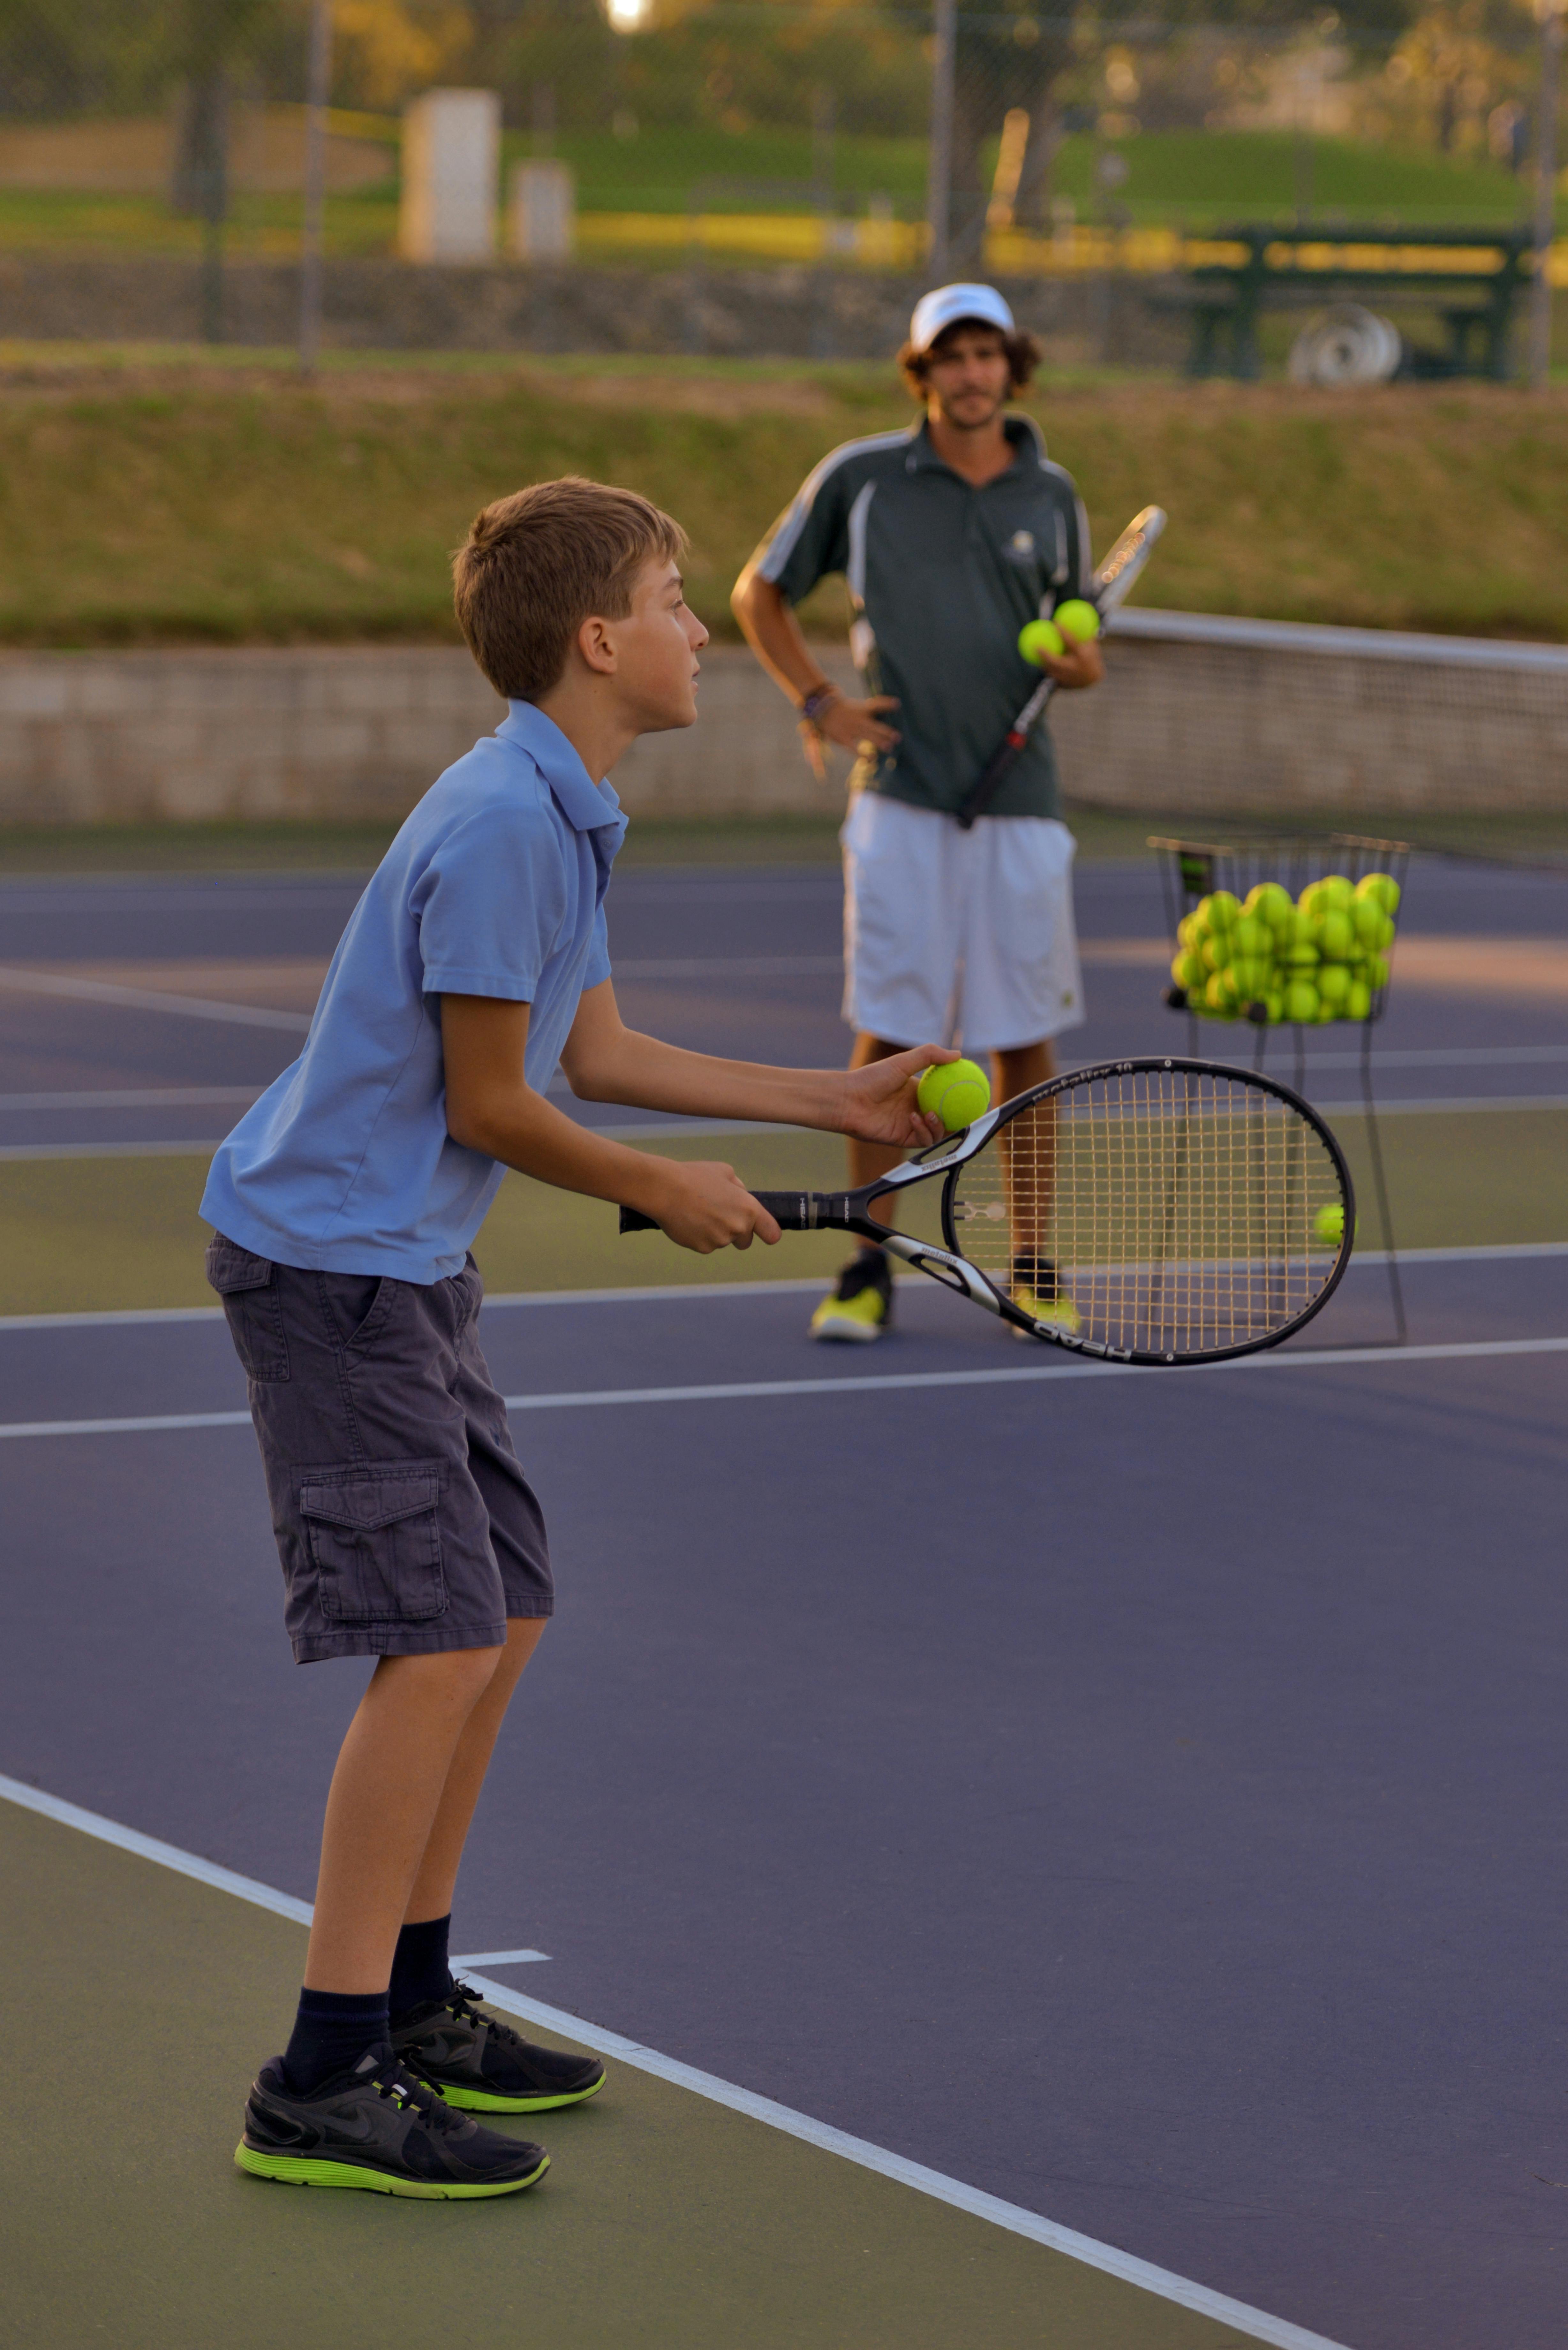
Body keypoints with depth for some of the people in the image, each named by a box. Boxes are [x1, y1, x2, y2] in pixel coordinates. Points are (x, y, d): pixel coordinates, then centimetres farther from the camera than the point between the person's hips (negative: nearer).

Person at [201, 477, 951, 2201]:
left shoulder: (563, 813, 11)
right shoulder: (498, 825, -22)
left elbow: (592, 1053, 20)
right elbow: (490, 1106, -18)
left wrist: (830, 1100, 22)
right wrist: (668, 1194, -4)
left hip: (401, 1265, 11)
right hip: (326, 1262, -11)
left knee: (502, 1618, 15)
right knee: (437, 1646, -14)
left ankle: (410, 2008, 26)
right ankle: (323, 2087, -13)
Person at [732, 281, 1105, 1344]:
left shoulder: (1052, 496, 8)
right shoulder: (860, 479, 2)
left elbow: (1078, 646, 18)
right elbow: (760, 592, 13)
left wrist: (1083, 662, -6)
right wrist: (819, 700, 1)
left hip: (1020, 801, 2)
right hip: (901, 799, -2)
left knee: (1024, 1036, 4)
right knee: (886, 1029, -2)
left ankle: (1033, 1266, 14)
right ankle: (869, 1268, 6)